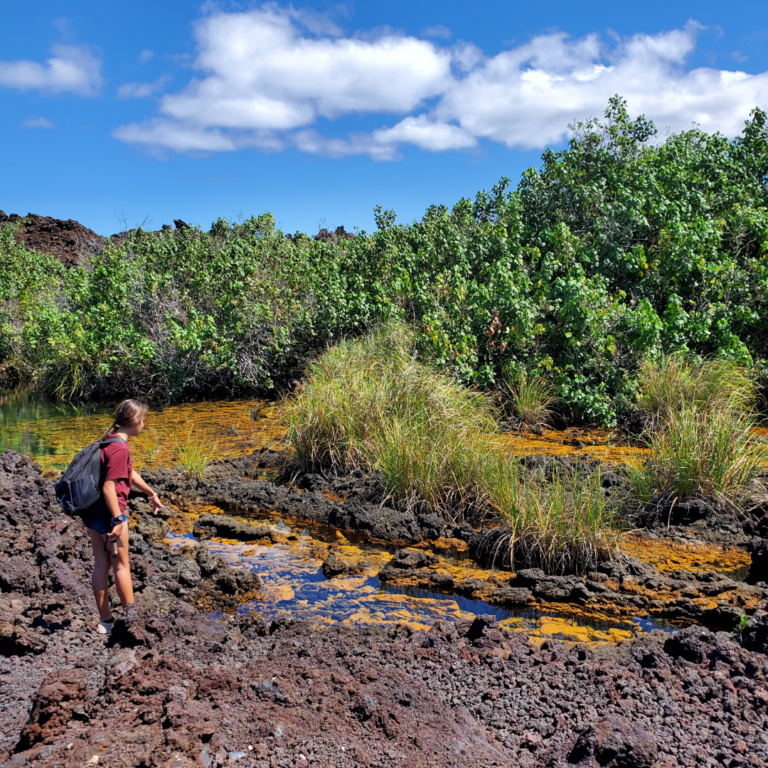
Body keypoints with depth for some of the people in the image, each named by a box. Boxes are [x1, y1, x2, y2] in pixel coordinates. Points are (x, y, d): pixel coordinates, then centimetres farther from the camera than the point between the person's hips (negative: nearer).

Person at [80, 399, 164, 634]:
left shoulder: (110, 441, 12)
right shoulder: (120, 448, -19)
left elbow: (129, 474, 22)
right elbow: (109, 487, -24)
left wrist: (152, 494, 30)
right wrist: (118, 520, -21)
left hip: (92, 512, 9)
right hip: (109, 512, -9)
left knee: (101, 566, 13)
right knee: (121, 565, 5)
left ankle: (105, 621, 23)